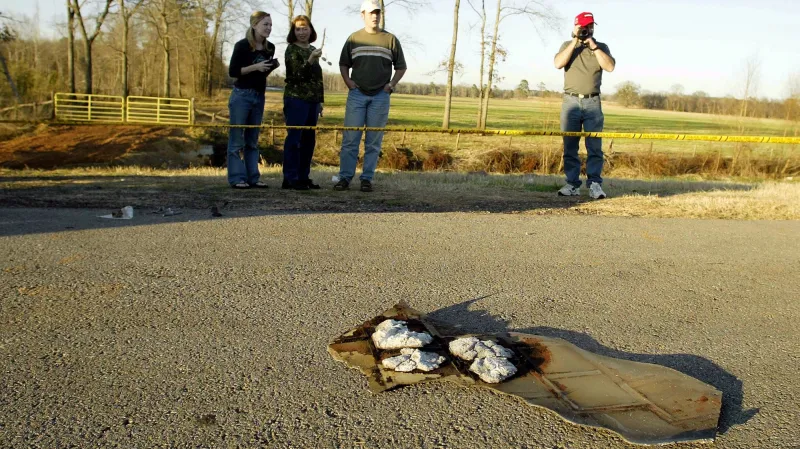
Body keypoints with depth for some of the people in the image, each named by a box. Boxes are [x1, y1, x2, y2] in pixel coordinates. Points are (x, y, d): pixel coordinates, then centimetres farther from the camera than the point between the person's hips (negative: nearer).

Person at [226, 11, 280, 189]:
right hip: (241, 95, -6)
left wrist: (272, 67, -1)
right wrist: (255, 67, -21)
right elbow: (232, 72, -12)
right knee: (237, 138, -3)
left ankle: (252, 177, 11)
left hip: (259, 96, 6)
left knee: (253, 139, 8)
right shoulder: (242, 45, -10)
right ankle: (237, 178, -1)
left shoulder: (270, 48, 8)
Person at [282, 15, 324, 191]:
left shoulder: (313, 50, 17)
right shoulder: (291, 49, -3)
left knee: (309, 139, 8)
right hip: (296, 99, -7)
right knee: (294, 138, -7)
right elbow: (298, 74, -14)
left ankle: (303, 177, 14)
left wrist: (321, 100, 18)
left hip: (312, 101, 7)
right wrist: (310, 60, -28)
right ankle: (290, 179, -5)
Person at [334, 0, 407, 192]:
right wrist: (348, 82, 1)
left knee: (374, 141, 1)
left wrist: (392, 84, 0)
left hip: (380, 96, 0)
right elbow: (343, 64, 17)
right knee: (350, 138, -4)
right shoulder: (354, 39, 9)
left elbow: (401, 67, 12)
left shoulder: (390, 39, 7)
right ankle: (345, 177, 0)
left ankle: (367, 178, 7)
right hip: (357, 94, 0)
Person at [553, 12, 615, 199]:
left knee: (595, 146, -7)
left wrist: (593, 45, -8)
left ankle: (595, 184, -7)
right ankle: (572, 185, 3)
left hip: (592, 103, 0)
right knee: (570, 147, 0)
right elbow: (558, 64, -7)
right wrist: (575, 41, -8)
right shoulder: (567, 45, 13)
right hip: (571, 102, 1)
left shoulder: (601, 47, 11)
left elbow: (610, 66, -6)